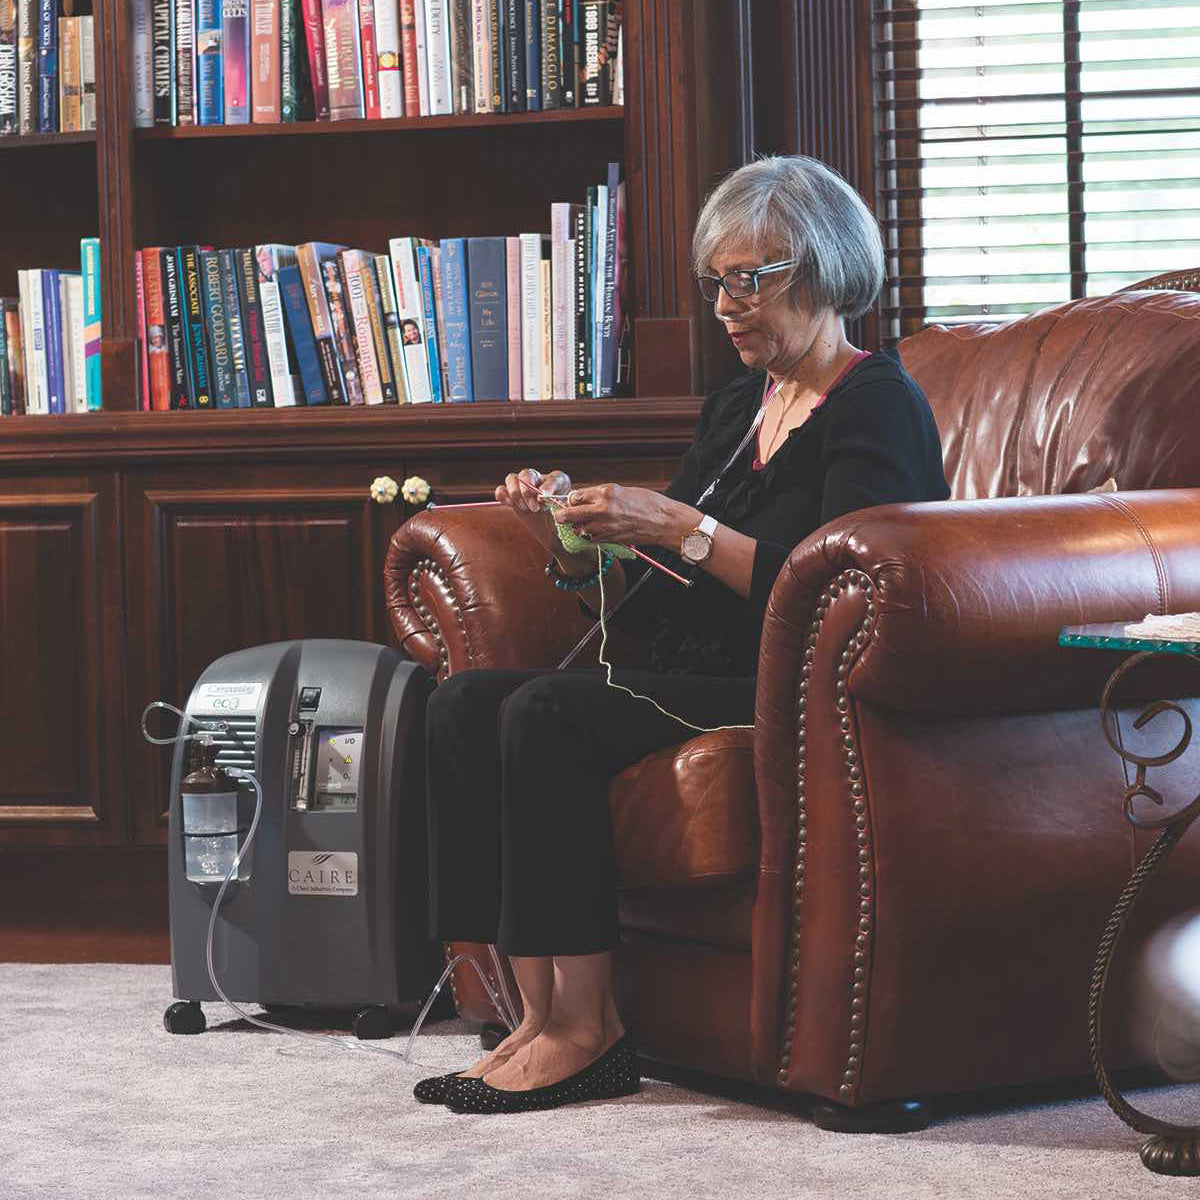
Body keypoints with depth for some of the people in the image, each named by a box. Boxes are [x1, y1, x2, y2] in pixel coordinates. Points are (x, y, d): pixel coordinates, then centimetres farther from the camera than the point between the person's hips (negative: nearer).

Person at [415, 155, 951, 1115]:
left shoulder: (877, 406, -5)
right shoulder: (735, 411, 21)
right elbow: (652, 604, 19)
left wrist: (680, 528, -21)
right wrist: (573, 548, 0)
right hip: (693, 688, 9)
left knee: (548, 713, -27)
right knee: (464, 704, -11)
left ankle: (583, 1027, -22)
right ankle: (541, 1006, -18)